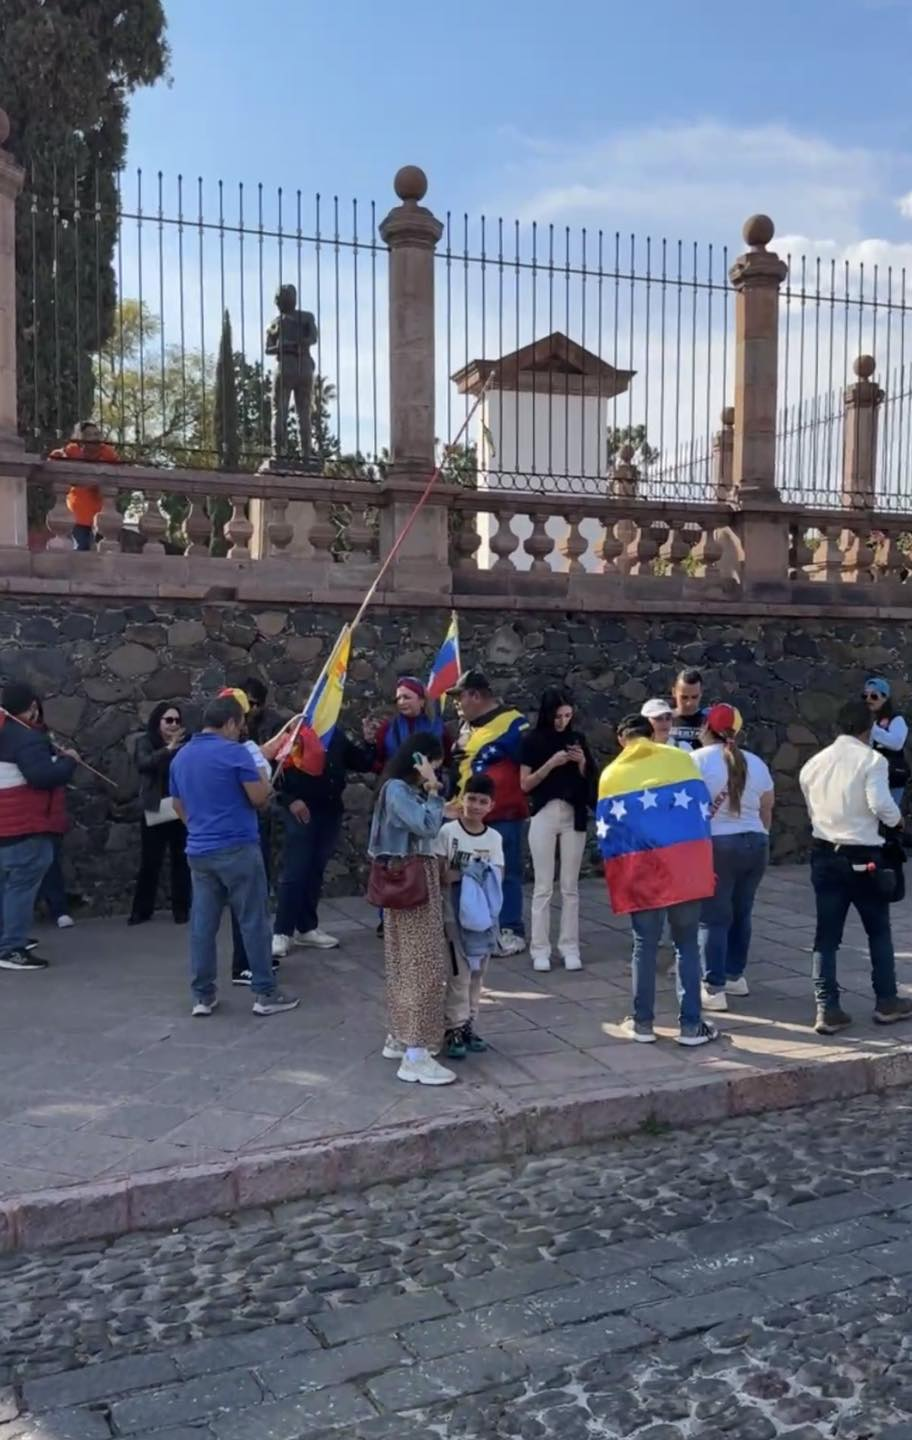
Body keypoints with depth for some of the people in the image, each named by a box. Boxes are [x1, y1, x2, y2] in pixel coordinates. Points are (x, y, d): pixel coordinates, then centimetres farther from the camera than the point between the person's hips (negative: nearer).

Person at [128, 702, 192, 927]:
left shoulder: (186, 743, 1)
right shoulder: (145, 742, 1)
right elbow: (143, 763, -19)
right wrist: (168, 749, -31)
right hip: (155, 812, 0)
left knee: (181, 861, 6)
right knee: (149, 862, 4)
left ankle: (181, 909, 16)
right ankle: (141, 910, 16)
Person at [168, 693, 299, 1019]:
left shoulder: (180, 757, 11)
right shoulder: (234, 751, -11)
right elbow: (259, 798, -12)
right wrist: (265, 781, 9)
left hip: (198, 851, 7)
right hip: (237, 848, -6)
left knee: (202, 923, 8)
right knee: (254, 921, 1)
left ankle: (202, 996, 12)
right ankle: (265, 994, 5)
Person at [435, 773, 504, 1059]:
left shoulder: (494, 838, 4)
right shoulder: (447, 831, -9)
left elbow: (498, 876, 2)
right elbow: (439, 873, -10)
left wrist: (475, 876, -16)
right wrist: (466, 874, -19)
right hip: (454, 913, -5)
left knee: (478, 972, 11)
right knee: (459, 973, -4)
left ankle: (468, 1025, 23)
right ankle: (454, 1029, 5)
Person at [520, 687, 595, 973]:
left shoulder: (578, 739, 6)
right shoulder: (532, 740, -2)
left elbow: (587, 781, 10)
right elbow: (524, 784, -5)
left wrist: (582, 763, -9)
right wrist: (551, 764, -16)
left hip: (574, 816, 2)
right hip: (544, 815, -2)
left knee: (570, 886, 5)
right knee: (543, 886, 1)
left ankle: (570, 947, 10)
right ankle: (540, 949, 5)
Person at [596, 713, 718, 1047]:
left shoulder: (611, 774, 6)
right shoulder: (680, 759, 5)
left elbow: (606, 831, 5)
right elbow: (702, 810, 3)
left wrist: (619, 877, 14)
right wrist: (701, 864, 12)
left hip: (641, 870, 1)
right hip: (684, 865, 0)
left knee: (644, 945, 11)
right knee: (687, 944, 8)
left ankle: (643, 1023, 16)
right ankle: (691, 1025, 9)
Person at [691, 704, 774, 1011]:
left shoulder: (698, 759, -7)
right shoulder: (756, 763, 10)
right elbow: (766, 810, 15)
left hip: (716, 846, -6)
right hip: (754, 844, 6)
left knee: (713, 918, -1)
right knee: (741, 913, 18)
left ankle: (714, 989, -3)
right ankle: (735, 976, 28)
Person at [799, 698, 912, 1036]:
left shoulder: (813, 764, 8)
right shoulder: (872, 759, -10)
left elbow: (812, 811, 11)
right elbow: (881, 804, -21)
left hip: (825, 855, 4)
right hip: (863, 856, -4)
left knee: (826, 934, 6)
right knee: (879, 930, 14)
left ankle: (827, 1009, 4)